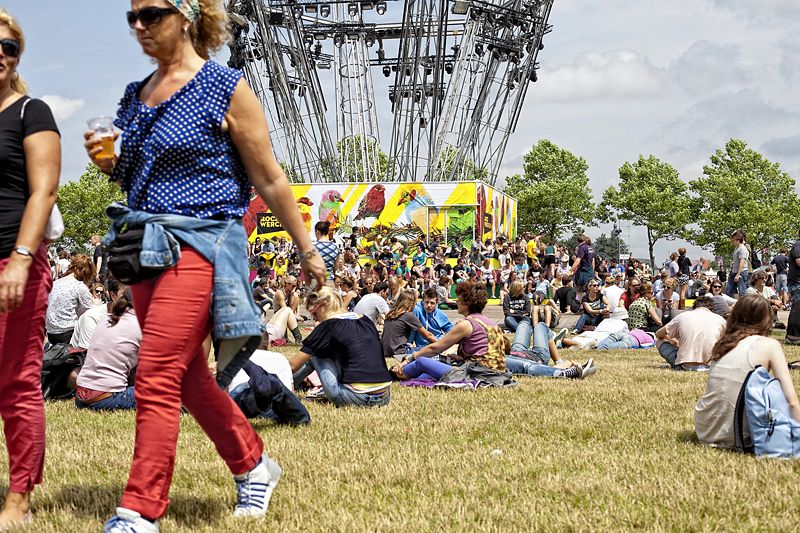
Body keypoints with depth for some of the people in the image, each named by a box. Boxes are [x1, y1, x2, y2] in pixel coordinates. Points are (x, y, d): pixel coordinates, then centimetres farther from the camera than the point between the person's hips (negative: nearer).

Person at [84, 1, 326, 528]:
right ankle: (254, 465, 33)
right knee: (186, 376, 15)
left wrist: (307, 250, 2)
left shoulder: (226, 89, -6)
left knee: (156, 380, -12)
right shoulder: (135, 95, 13)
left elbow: (270, 180, -3)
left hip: (199, 243, -8)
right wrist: (109, 163, 2)